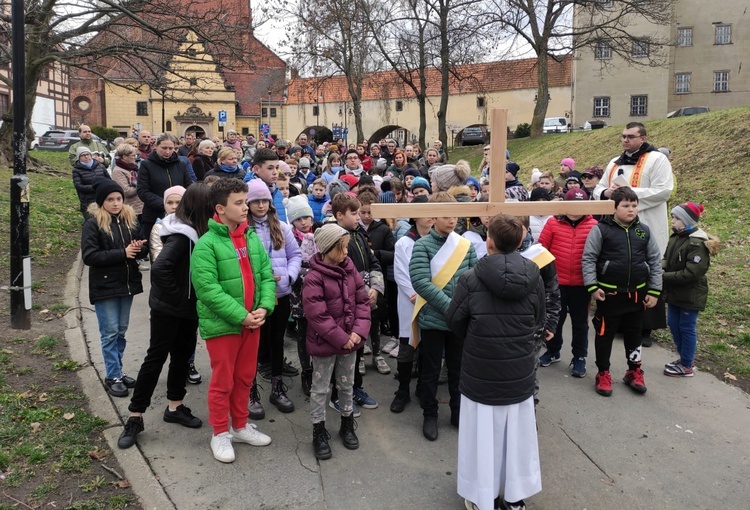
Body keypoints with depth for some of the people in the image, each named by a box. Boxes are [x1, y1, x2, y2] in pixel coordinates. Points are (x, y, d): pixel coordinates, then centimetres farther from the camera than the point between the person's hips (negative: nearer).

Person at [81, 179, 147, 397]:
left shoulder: (130, 219, 6)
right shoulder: (93, 224, -9)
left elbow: (140, 248, 12)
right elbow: (89, 256, -17)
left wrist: (139, 248, -12)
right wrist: (122, 253, -21)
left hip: (127, 284, 5)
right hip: (105, 287, -5)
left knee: (121, 332, 14)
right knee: (110, 333, 2)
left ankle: (117, 371, 27)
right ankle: (113, 377, 12)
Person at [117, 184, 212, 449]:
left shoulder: (192, 231, 3)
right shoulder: (182, 235, -23)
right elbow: (160, 268, -34)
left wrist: (187, 297, 2)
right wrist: (174, 296, -22)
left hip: (187, 307, 9)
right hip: (168, 308, -9)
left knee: (182, 354, 16)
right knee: (156, 357, 0)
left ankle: (175, 407, 31)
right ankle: (135, 417, 13)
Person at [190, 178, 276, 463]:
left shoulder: (252, 238, 5)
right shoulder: (207, 244, -14)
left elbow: (267, 276, 5)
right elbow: (208, 289, -20)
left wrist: (264, 307, -11)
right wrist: (241, 316, -21)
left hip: (252, 322, 6)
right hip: (222, 324, -6)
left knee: (245, 378, 18)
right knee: (222, 382, 8)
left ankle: (241, 427, 36)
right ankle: (220, 434, 27)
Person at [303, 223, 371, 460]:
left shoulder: (350, 269, 2)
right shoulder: (314, 277, -17)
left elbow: (362, 301, 2)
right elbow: (318, 316, -21)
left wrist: (359, 331, -10)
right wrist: (341, 338, -19)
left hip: (350, 340, 6)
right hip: (324, 342, -6)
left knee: (347, 385, 19)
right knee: (320, 388, 9)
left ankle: (347, 425, 37)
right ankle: (319, 432, 25)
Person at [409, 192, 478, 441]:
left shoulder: (466, 245, 3)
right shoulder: (422, 245, -9)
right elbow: (420, 282, -19)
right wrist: (450, 306, -23)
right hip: (433, 319, -3)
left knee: (458, 369, 17)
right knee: (431, 371, 11)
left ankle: (458, 412, 34)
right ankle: (430, 416, 28)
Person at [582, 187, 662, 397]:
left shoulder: (644, 231, 3)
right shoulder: (601, 229, -9)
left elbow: (655, 261, 8)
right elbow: (588, 258, -8)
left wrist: (654, 291, 4)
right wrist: (592, 286, -14)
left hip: (637, 293, 4)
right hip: (609, 293, -4)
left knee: (634, 333, 17)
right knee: (605, 334, 7)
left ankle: (634, 371, 34)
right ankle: (603, 373, 22)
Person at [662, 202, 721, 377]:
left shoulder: (698, 244, -22)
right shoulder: (676, 237, 5)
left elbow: (691, 273, -26)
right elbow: (667, 258, 14)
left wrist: (664, 277, -23)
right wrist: (661, 268, -8)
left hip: (690, 295, -8)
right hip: (674, 292, 8)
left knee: (687, 328, 4)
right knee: (673, 325, 16)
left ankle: (686, 366, 18)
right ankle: (686, 358, 34)